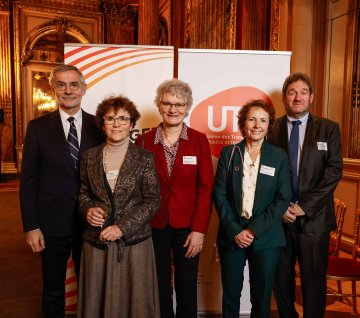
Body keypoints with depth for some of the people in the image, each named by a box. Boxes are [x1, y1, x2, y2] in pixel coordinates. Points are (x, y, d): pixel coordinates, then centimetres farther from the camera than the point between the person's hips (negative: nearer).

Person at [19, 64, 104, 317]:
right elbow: (28, 180, -3)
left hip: (90, 220, 1)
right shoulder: (38, 127, -3)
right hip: (52, 221, 0)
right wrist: (31, 226, -6)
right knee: (53, 287, 17)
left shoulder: (98, 126, -1)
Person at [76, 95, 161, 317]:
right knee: (97, 299, 12)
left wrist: (122, 228, -13)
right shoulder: (90, 157, 5)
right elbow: (83, 192, 15)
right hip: (97, 241, 3)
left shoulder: (144, 158, -4)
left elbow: (152, 200, -6)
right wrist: (87, 209, -7)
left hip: (134, 241, -2)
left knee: (134, 298, 8)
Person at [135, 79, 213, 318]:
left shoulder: (199, 141, -4)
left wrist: (199, 229, -10)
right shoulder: (144, 141, -1)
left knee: (187, 288, 14)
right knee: (160, 288, 16)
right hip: (154, 226, 1)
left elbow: (205, 188, -5)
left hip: (188, 227, 0)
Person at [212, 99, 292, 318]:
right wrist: (234, 230, -10)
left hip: (266, 237, 0)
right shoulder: (228, 153, 1)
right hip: (232, 234, 0)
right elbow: (219, 194, -2)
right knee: (230, 293, 12)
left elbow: (283, 199, -4)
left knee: (262, 296, 12)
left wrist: (253, 230, -11)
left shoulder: (279, 156, 1)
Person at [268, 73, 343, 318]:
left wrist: (305, 206, -11)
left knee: (314, 279, 8)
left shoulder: (329, 129, 3)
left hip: (314, 217, -1)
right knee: (281, 277, 11)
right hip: (279, 216, 1)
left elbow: (334, 171, -4)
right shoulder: (272, 129, 3)